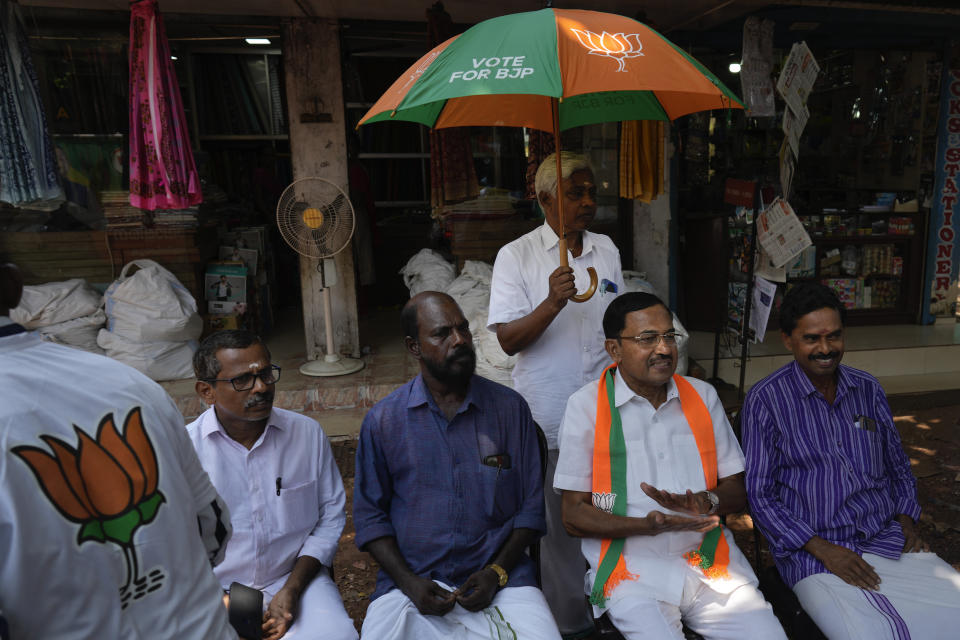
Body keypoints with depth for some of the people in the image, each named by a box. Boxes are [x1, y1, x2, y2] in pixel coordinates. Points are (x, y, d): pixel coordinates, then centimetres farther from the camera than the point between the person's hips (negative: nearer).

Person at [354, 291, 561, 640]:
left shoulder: (510, 408, 1)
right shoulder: (382, 420, 1)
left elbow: (531, 506, 4)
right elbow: (370, 513, 5)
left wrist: (496, 572, -8)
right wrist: (408, 582, -7)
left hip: (501, 579, 0)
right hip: (412, 581, 1)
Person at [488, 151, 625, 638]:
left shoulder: (606, 249, 10)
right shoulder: (517, 256, -5)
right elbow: (508, 340, -11)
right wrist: (553, 302, -25)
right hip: (550, 415, -4)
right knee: (559, 520, 6)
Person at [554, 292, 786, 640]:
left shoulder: (703, 396, 10)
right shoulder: (586, 406, -4)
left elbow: (737, 491, 13)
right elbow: (573, 514, -4)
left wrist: (709, 502, -11)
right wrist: (648, 525, -19)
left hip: (709, 559, 4)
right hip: (633, 567, -3)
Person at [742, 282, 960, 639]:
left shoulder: (867, 389, 9)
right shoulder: (766, 400, -8)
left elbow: (898, 466, 21)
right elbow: (760, 495, -7)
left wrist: (906, 520, 4)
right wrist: (822, 549, -14)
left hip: (887, 539, 5)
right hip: (812, 554, -5)